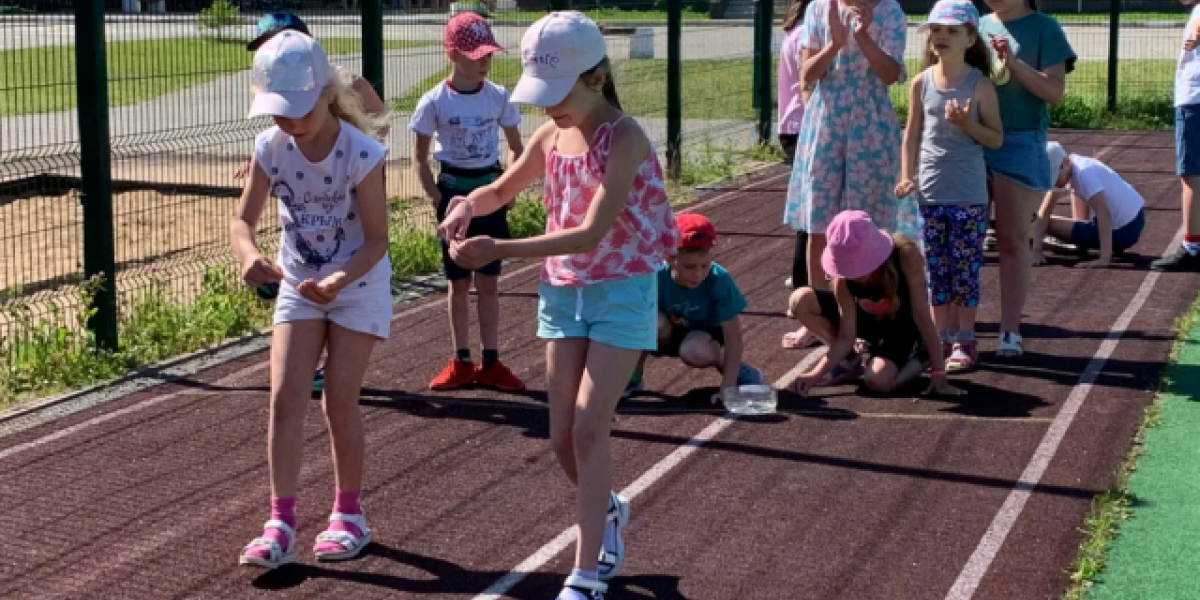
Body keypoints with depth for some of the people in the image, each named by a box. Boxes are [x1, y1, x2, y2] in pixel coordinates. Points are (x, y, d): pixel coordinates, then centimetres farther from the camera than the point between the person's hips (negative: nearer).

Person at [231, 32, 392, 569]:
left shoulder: (361, 153, -24)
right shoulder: (270, 148, -13)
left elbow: (377, 241, -20)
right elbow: (243, 220, -8)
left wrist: (339, 279, -38)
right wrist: (250, 257, -31)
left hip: (358, 285, -3)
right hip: (299, 285, 4)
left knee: (339, 402, 0)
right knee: (285, 398, -6)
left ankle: (349, 514, 20)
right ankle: (281, 524, -4)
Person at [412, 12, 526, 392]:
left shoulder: (498, 97, -3)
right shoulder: (435, 101, -10)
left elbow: (517, 149, 8)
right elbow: (419, 158, -2)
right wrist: (437, 200, -9)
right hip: (454, 190, -1)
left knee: (489, 281, 6)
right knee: (459, 282, 8)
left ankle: (490, 363, 12)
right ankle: (461, 362, 17)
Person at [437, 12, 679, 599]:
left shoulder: (624, 140, -20)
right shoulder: (552, 135, 1)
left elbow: (591, 232, -30)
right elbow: (503, 189, 18)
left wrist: (499, 250, -36)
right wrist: (467, 205, -6)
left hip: (622, 291, -6)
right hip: (563, 289, 6)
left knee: (589, 426, -12)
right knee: (562, 436, 8)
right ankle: (607, 510, 38)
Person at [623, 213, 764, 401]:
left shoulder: (720, 281, -30)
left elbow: (733, 336, -26)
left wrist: (728, 386, -32)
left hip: (704, 332, -1)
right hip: (666, 334, 1)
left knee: (695, 351, -35)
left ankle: (730, 366, -1)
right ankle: (633, 377, -7)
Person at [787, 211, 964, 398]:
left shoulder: (905, 255, -33)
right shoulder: (844, 277, -24)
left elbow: (922, 316, -30)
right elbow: (846, 337, -21)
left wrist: (939, 374, -30)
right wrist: (817, 373, -35)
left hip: (904, 327, -3)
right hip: (868, 320, 4)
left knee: (878, 380, -33)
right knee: (801, 300, -20)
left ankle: (918, 359, 2)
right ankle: (850, 360, 2)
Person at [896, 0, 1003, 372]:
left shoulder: (980, 85, -6)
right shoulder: (921, 83, 3)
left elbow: (997, 139, -4)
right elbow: (912, 135, 9)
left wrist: (968, 123, -20)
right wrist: (907, 176, -1)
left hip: (969, 195, -3)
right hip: (930, 193, 3)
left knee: (965, 270, 1)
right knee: (936, 270, 9)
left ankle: (964, 341, 8)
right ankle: (941, 338, 18)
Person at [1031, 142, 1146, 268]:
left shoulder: (1084, 173, -28)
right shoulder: (1063, 170, -2)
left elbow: (1103, 215, -36)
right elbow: (1044, 213, -5)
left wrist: (1105, 259, -42)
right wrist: (1036, 249, -17)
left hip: (1124, 232, -8)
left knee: (1049, 224, -4)